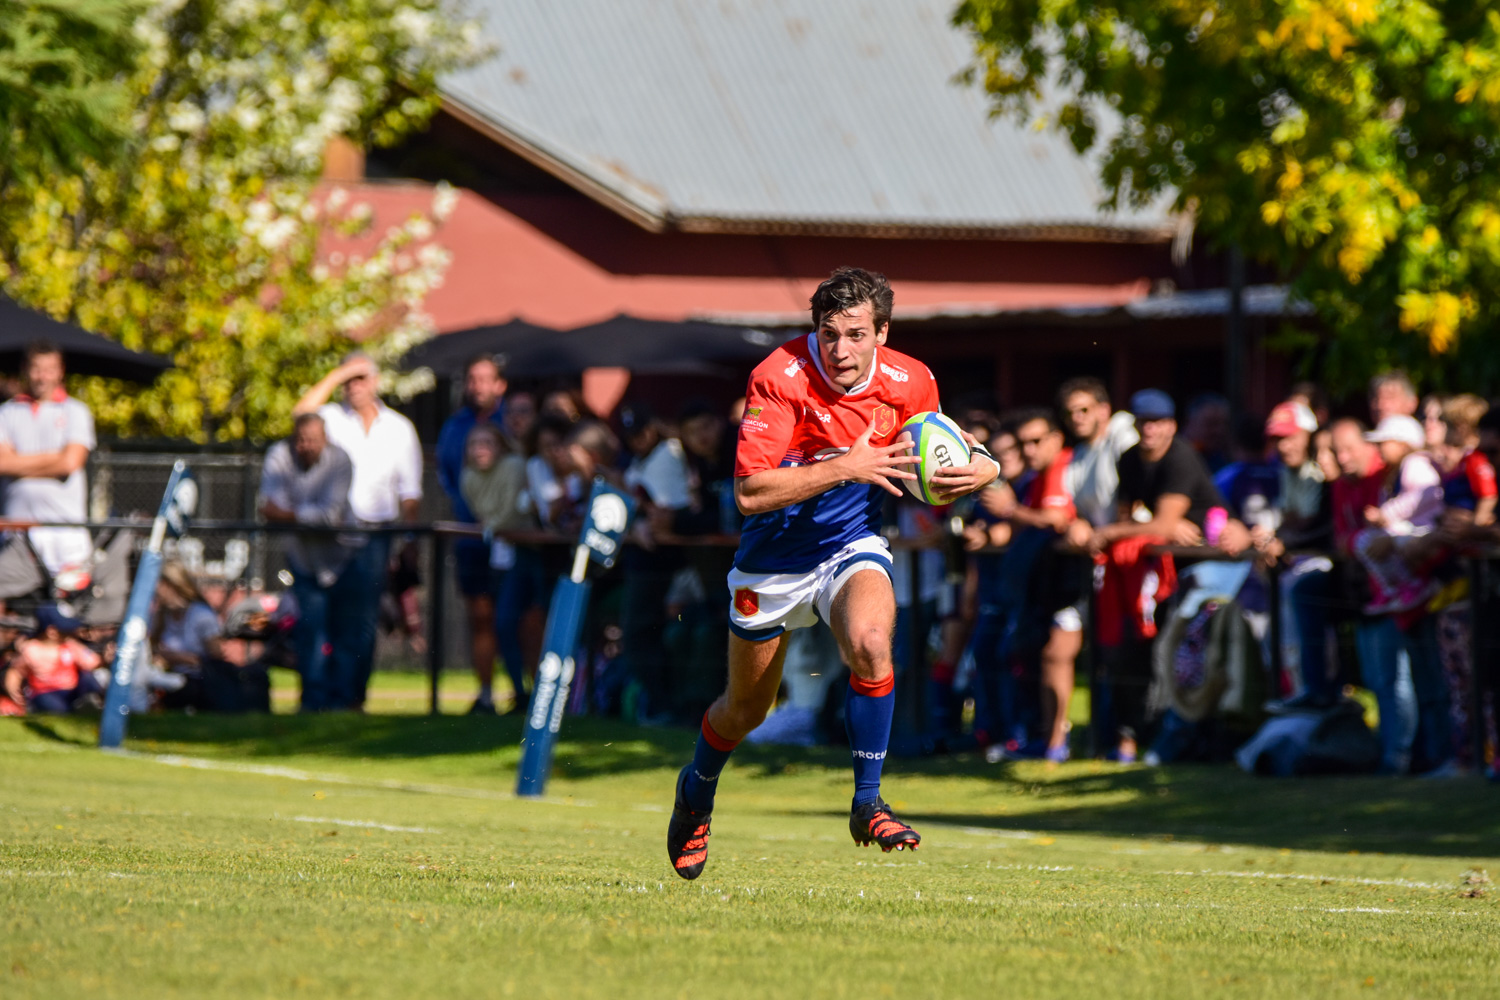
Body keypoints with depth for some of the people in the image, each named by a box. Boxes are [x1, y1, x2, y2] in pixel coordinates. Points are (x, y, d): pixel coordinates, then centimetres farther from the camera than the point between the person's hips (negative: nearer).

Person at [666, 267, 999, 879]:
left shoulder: (910, 382, -12)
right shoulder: (779, 379, -24)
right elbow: (750, 493, -30)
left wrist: (980, 471, -14)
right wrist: (845, 467, -36)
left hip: (853, 546, 1)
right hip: (773, 560, -1)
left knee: (870, 644, -31)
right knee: (746, 708, 13)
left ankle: (867, 804, -17)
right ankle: (696, 794, 46)